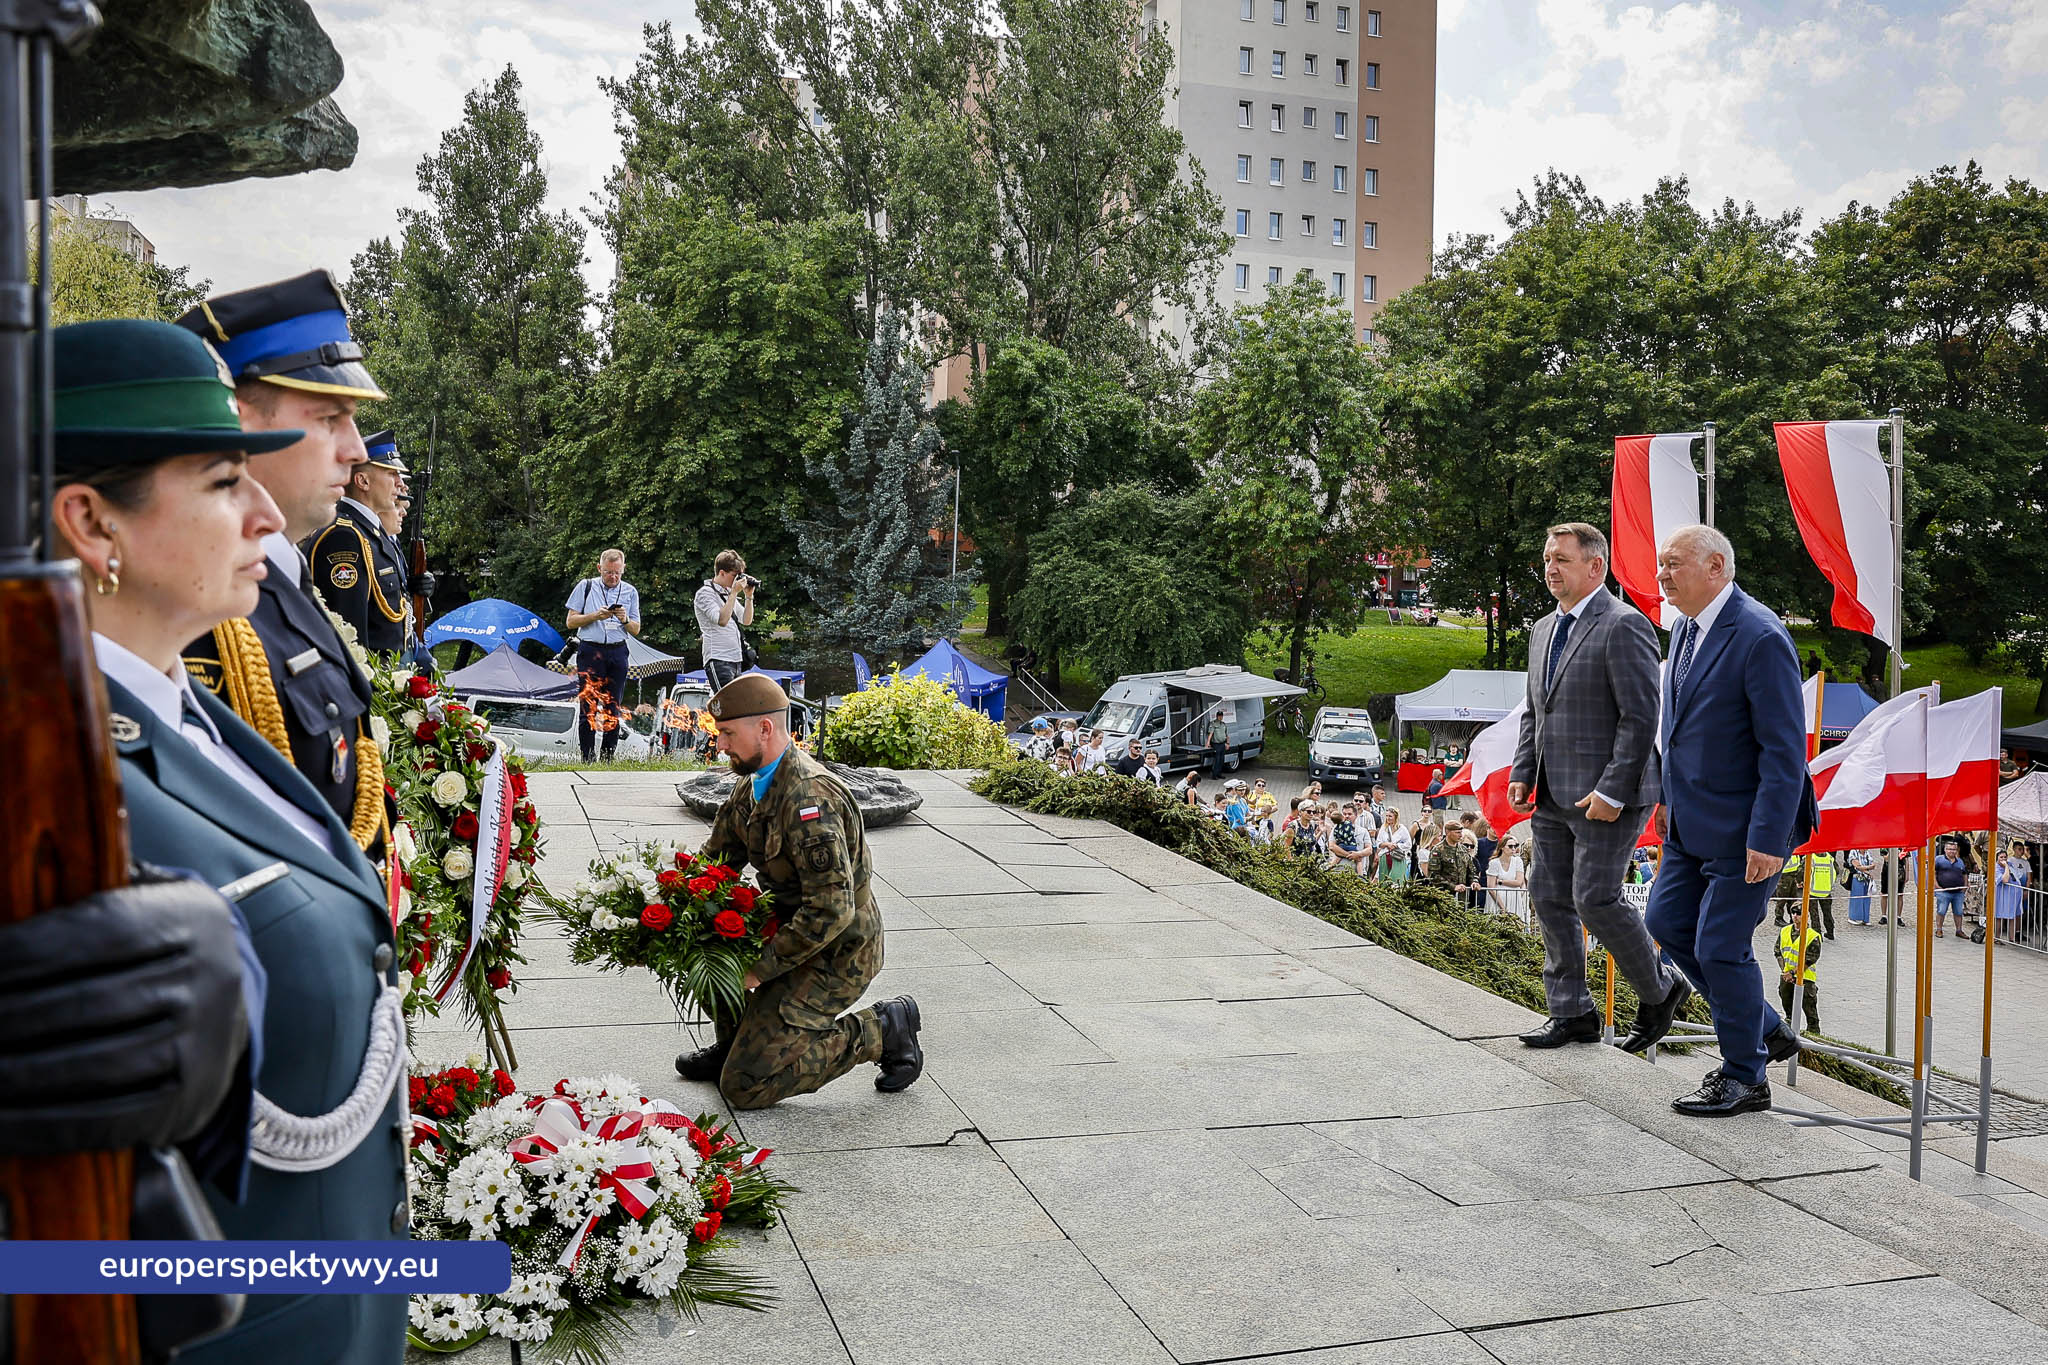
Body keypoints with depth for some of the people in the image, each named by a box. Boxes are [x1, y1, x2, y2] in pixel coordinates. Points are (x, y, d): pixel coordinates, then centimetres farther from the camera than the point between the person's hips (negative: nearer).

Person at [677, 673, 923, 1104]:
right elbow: (714, 858, 13)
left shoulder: (809, 797, -28)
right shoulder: (754, 784, 4)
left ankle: (881, 1031, 1)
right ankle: (734, 1043, 16)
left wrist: (761, 968, -23)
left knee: (744, 1086, -9)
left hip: (833, 956, -9)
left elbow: (830, 911, -31)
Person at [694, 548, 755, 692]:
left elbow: (747, 621, 20)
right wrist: (734, 593, -16)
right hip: (718, 660, -8)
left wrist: (749, 596, 8)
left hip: (736, 660, 8)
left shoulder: (728, 593, 18)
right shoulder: (705, 593, -6)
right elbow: (722, 620, -20)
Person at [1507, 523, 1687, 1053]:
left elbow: (1641, 717, -16)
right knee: (1550, 898, 8)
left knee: (1595, 899, -9)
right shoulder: (1544, 631, 16)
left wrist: (1611, 792, -20)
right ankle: (1572, 1012, 18)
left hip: (1605, 796, -9)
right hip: (1553, 797, 9)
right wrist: (1522, 773, 11)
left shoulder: (1624, 627, -12)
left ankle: (1661, 991, 15)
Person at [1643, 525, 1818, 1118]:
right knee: (1666, 921, 14)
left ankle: (1745, 1078, 18)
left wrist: (1768, 839, -23)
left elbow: (1785, 748, -22)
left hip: (1743, 830, -9)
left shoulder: (1760, 637, -21)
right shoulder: (1687, 627, 8)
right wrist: (1672, 797, 19)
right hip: (1691, 823, 9)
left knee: (1719, 947, -2)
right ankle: (1765, 1031, 31)